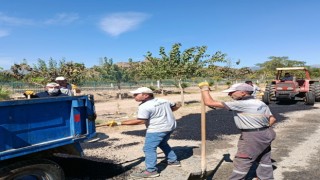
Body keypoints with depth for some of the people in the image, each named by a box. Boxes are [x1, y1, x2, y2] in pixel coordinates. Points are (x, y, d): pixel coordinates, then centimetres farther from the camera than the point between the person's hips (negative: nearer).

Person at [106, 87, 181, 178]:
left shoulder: (144, 106, -17)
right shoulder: (164, 101, 8)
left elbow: (140, 121, -24)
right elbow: (176, 106, 15)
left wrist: (119, 123, -23)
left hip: (157, 129, -9)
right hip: (170, 126, 9)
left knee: (149, 149, -5)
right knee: (163, 143, 27)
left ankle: (151, 171, -7)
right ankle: (173, 160, 36)